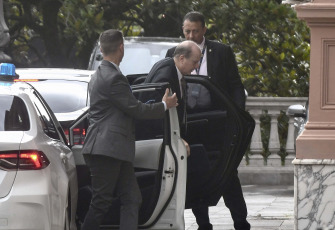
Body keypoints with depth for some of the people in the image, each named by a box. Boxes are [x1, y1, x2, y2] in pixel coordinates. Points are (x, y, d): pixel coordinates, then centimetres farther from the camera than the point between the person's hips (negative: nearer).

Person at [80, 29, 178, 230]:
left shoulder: (99, 76, 18)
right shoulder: (114, 78, -16)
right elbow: (135, 109, -14)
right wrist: (164, 106, 1)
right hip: (107, 150, -11)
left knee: (132, 199, 5)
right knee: (101, 202, -6)